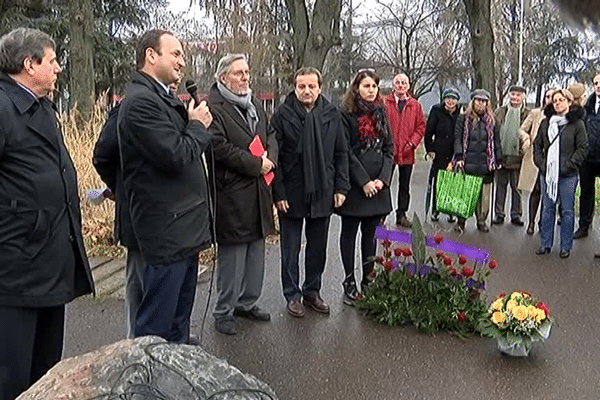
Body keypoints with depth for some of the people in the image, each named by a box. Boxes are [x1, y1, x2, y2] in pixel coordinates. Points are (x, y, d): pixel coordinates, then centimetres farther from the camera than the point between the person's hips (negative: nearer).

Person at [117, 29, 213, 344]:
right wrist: (198, 125, -7)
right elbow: (176, 157, -22)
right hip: (166, 231, -11)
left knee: (179, 318, 20)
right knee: (157, 325, -1)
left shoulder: (165, 99, 17)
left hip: (184, 229, 11)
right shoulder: (141, 101, -16)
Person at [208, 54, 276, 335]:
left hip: (258, 191, 8)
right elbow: (219, 147, -19)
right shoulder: (214, 107, -11)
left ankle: (247, 303, 30)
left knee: (256, 252, 15)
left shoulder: (254, 103, 16)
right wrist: (256, 164, -15)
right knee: (232, 255, 0)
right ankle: (224, 311, 15)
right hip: (231, 193, -8)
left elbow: (270, 135, 19)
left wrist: (270, 158, -3)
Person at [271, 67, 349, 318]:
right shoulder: (282, 115, -7)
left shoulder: (332, 115, 3)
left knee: (318, 248, 14)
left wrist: (341, 187, 1)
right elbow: (273, 157, -7)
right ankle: (292, 295, 24)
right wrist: (278, 193, -12)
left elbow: (341, 154, 8)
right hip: (291, 195, -3)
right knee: (291, 250, 9)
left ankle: (312, 291, 30)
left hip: (323, 194, 3)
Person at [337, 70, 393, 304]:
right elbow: (346, 153, -11)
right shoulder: (347, 115, -5)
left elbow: (389, 149, 9)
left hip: (377, 185, 5)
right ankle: (349, 283, 10)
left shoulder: (381, 114, 11)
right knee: (349, 232, 4)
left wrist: (383, 179, -4)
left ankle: (368, 280, 19)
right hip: (353, 185, -5)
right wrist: (364, 181, -14)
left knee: (370, 233, 10)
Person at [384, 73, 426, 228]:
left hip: (407, 152, 3)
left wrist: (413, 142, -5)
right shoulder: (385, 103, 0)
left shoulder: (415, 105, 8)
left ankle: (401, 215, 21)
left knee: (404, 186, 10)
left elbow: (421, 126, 9)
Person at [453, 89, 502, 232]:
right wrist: (459, 157, -11)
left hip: (485, 163, 2)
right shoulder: (463, 119, 6)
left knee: (484, 193, 3)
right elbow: (458, 139, 0)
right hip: (467, 162, -2)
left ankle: (482, 220, 14)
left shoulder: (491, 121, 14)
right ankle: (461, 220, 10)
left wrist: (498, 160, 12)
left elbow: (496, 142, 17)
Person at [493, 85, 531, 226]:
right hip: (501, 155, 2)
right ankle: (499, 213, 17)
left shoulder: (528, 114, 2)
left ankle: (516, 214, 17)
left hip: (518, 156, -2)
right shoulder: (499, 112, 8)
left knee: (517, 187, 6)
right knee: (500, 185, 8)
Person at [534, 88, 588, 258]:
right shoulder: (546, 122, 9)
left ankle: (566, 246, 14)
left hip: (567, 175, -3)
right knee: (547, 208, 10)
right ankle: (545, 244, 20)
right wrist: (540, 163, 1)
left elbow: (582, 148, -4)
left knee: (567, 210, 4)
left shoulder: (577, 123, -3)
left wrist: (569, 165, -12)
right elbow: (537, 144, 14)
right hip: (547, 173, 4)